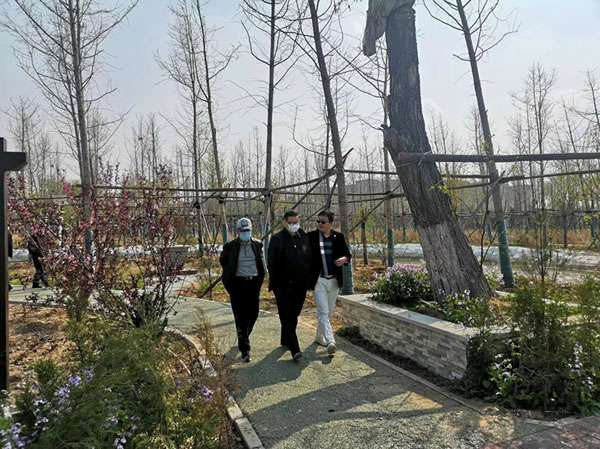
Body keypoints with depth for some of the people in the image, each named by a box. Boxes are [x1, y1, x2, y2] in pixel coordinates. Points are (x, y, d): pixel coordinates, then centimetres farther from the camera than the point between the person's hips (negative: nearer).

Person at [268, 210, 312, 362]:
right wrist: (274, 284, -11)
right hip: (283, 285, -4)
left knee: (293, 315, 15)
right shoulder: (277, 239, -5)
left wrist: (309, 280, 8)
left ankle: (286, 341, 33)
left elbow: (310, 260, 13)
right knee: (286, 317, -5)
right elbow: (272, 263, -7)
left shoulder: (304, 238, 8)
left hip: (300, 285, 5)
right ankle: (294, 349, -5)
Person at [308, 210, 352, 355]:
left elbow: (348, 254, 8)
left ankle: (320, 336, 33)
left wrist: (344, 259, -14)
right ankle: (330, 342, -11)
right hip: (319, 280, -4)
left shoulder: (339, 237, 4)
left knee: (329, 312, 15)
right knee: (323, 312, -10)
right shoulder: (311, 236, -3)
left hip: (334, 280, 4)